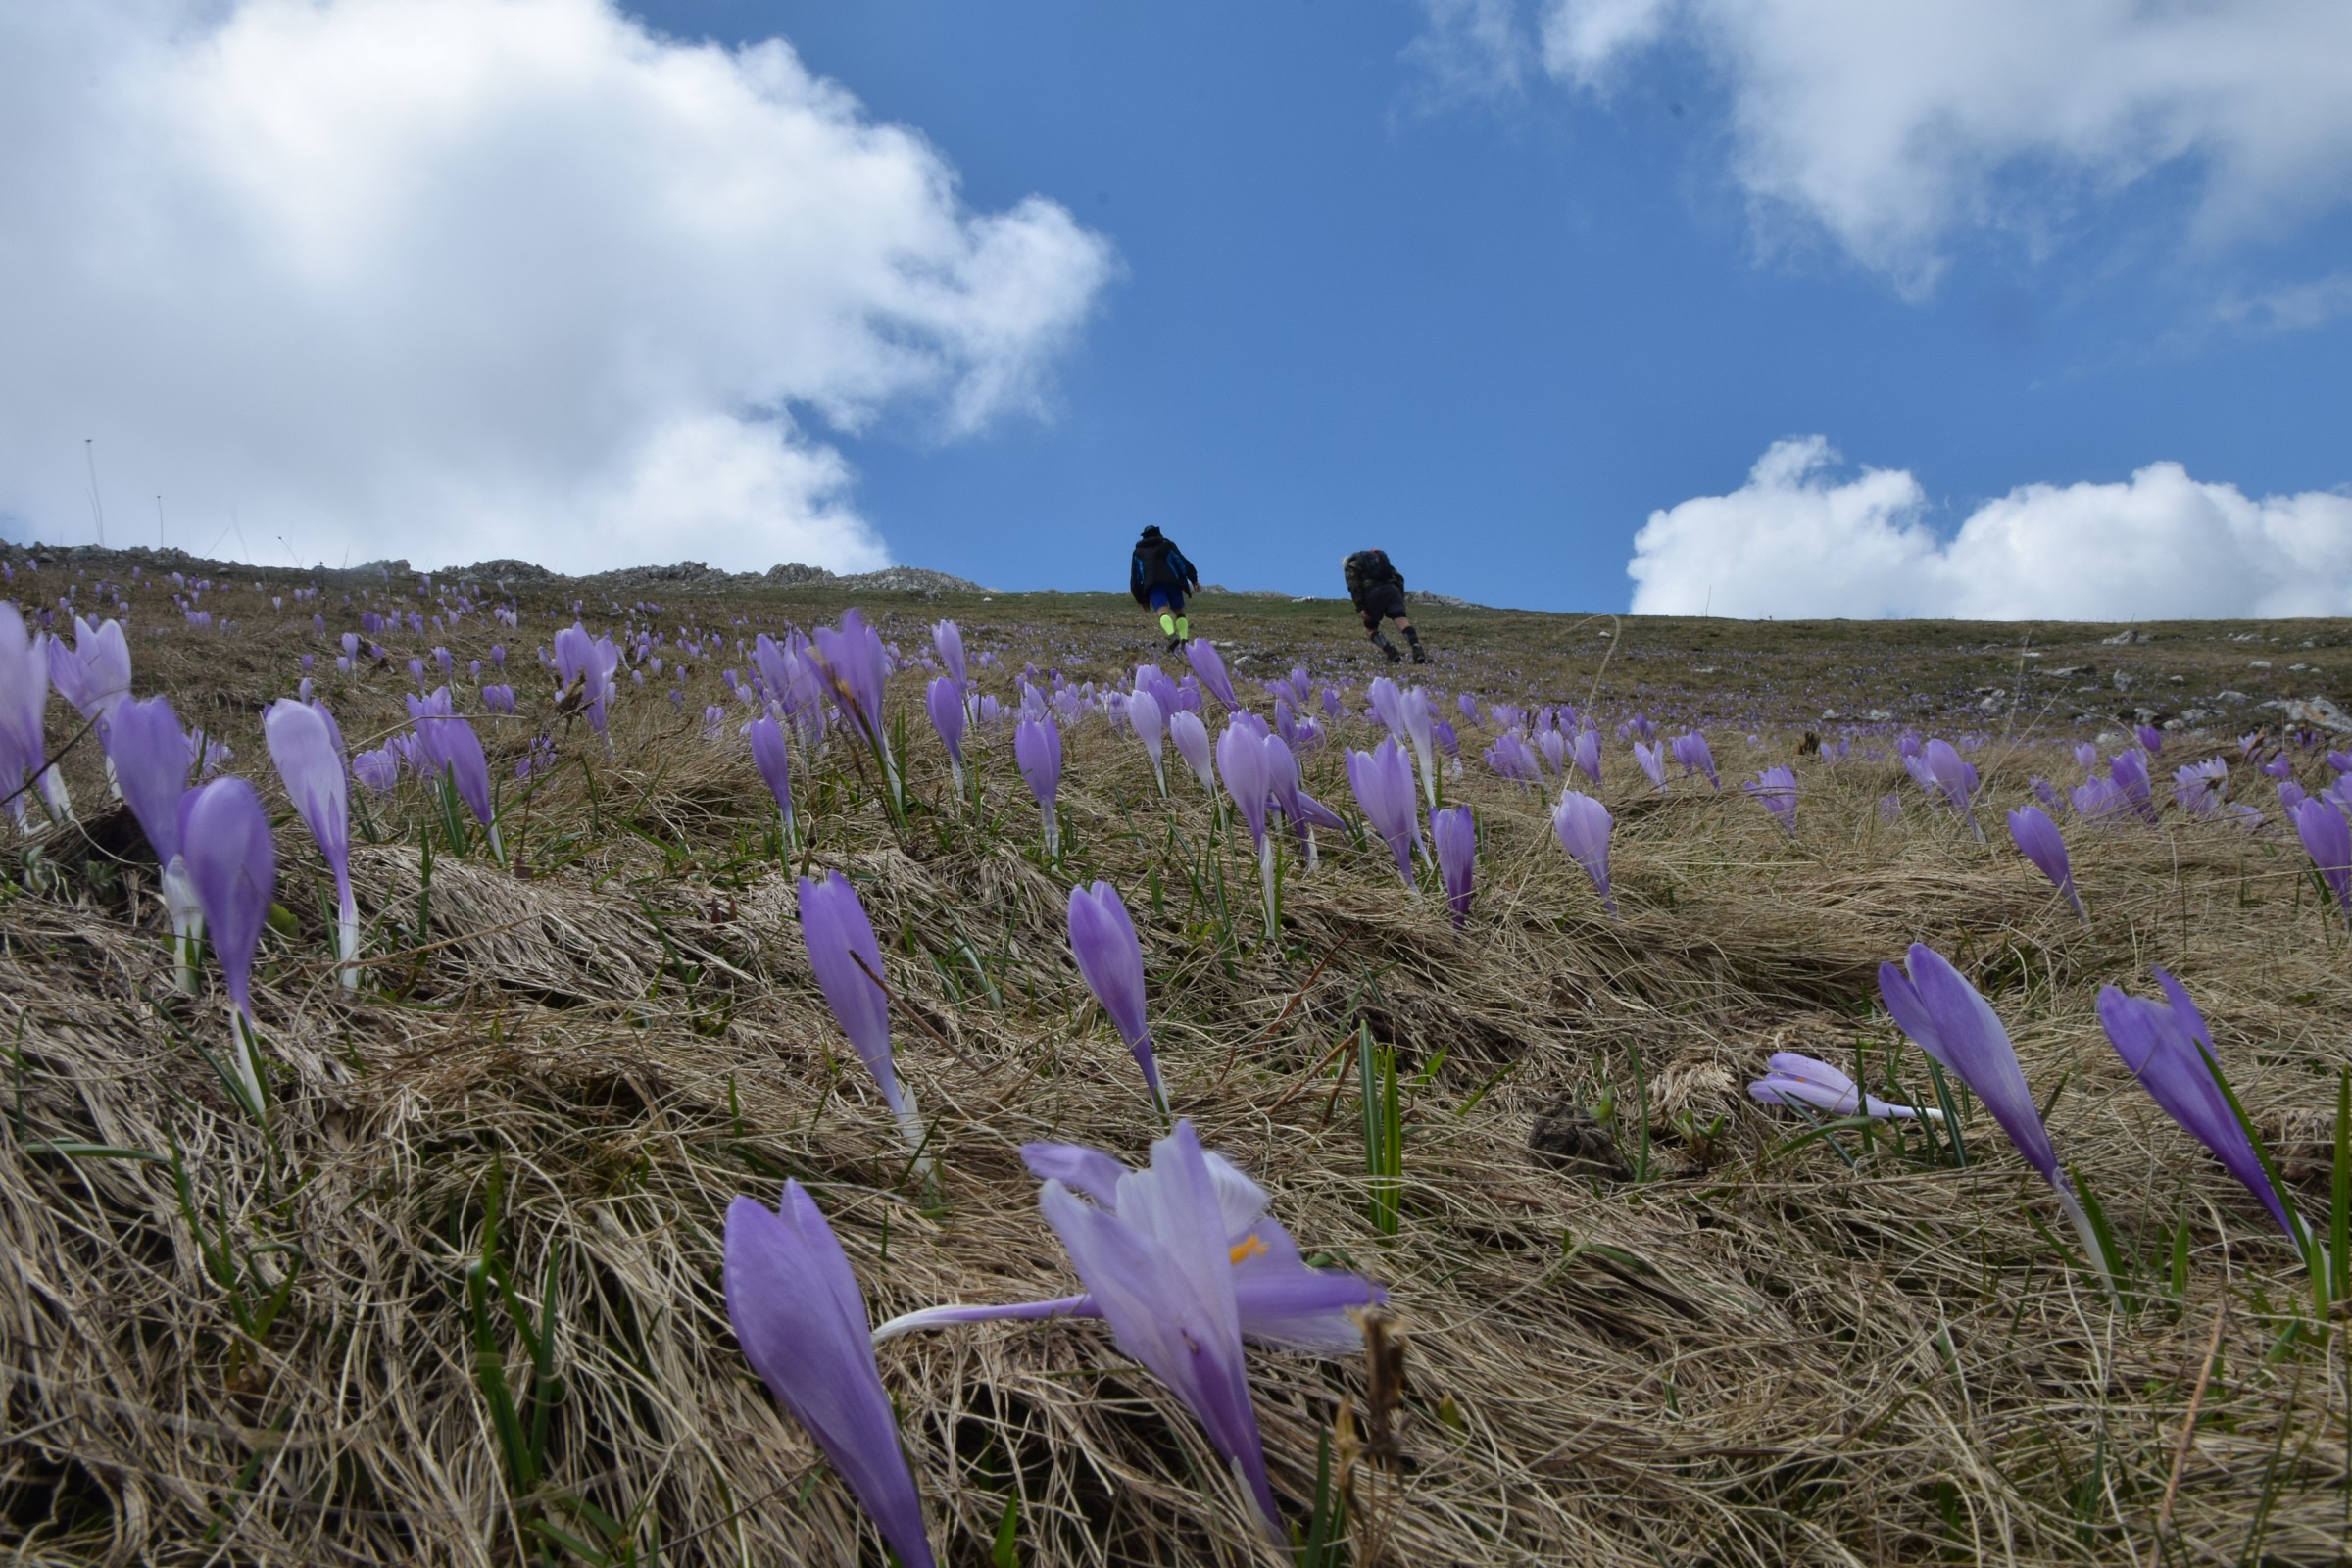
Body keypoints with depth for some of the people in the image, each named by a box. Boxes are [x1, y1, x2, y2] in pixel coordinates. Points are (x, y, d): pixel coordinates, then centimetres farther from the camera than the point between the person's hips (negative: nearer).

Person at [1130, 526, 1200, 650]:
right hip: (1172, 581, 1)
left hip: (1153, 584, 0)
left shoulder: (1138, 551, 27)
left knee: (1162, 611, -18)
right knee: (1179, 611, 10)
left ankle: (1172, 635, -45)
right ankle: (1184, 640, -11)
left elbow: (1135, 578, 24)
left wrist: (1140, 598, 28)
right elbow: (1182, 562, 9)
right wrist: (1194, 579, 8)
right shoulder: (1168, 544, 23)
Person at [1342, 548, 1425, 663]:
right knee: (1402, 621, -13)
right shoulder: (1379, 557, 36)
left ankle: (1393, 654, -10)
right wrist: (1401, 601, 21)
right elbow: (1398, 578, 24)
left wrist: (1360, 607, -5)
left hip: (1373, 593, -3)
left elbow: (1353, 585, 1)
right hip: (1391, 589, 3)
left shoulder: (1350, 565, 23)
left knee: (1370, 629, 13)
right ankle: (1417, 649, -39)